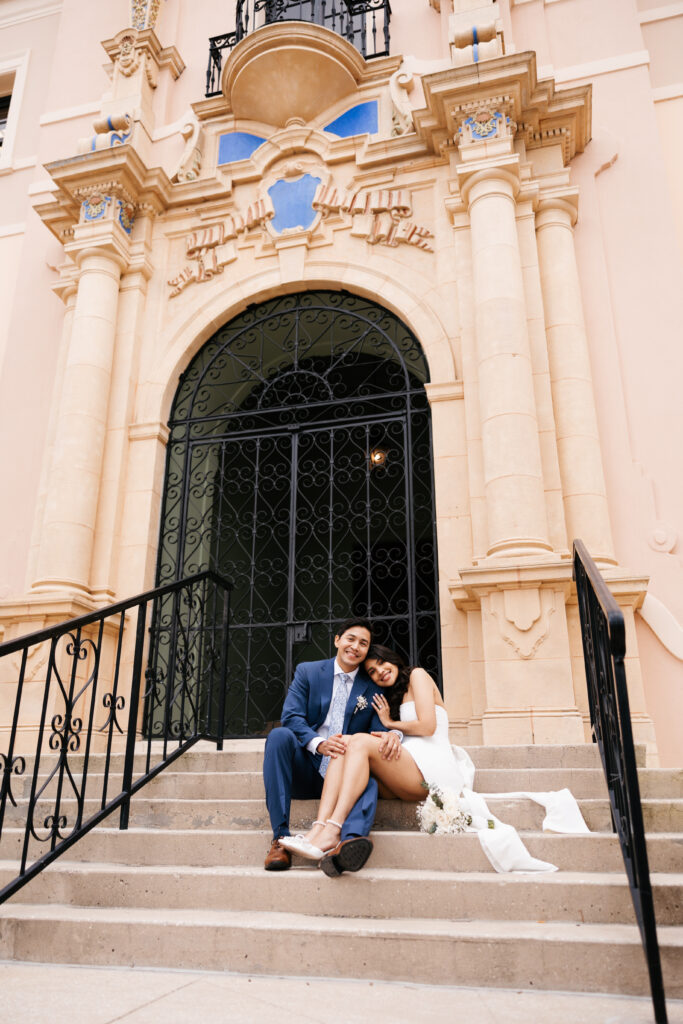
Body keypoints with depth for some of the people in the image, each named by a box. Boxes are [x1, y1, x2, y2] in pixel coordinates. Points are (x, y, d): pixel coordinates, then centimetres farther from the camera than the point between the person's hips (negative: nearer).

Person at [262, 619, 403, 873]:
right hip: (305, 769, 0)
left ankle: (347, 841, -62)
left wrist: (392, 735, -26)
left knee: (370, 783, -32)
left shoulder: (372, 688, 11)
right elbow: (291, 717, -5)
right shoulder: (307, 672, 7)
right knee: (279, 735, -29)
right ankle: (280, 837, -32)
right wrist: (319, 744, -25)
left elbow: (379, 728, 1)